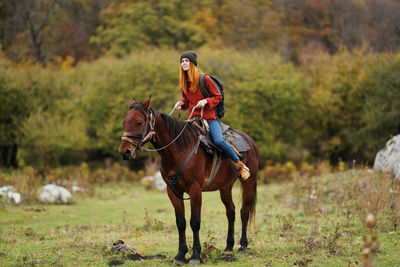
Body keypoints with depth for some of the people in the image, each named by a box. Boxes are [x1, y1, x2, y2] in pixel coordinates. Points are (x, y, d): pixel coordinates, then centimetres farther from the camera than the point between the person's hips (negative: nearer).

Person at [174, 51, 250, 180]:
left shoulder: (205, 79, -8)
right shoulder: (183, 82, 9)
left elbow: (218, 97, -3)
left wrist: (205, 101, -20)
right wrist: (181, 103, 1)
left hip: (209, 117, -6)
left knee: (218, 141, -25)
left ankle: (241, 165, -11)